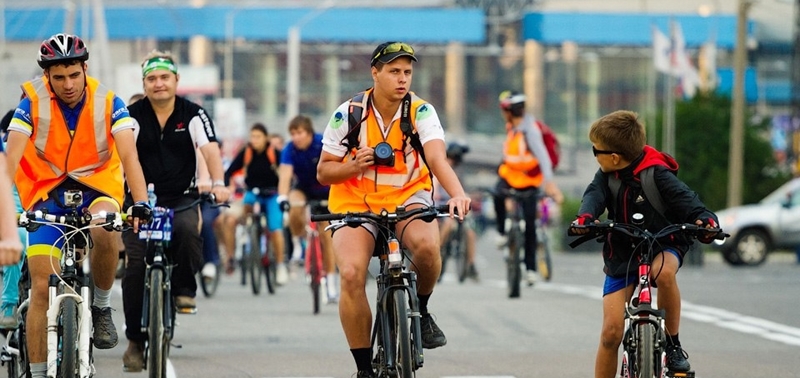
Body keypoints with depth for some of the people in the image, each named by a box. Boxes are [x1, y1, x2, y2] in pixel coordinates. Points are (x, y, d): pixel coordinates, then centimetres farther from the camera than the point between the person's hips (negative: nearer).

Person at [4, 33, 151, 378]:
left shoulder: (108, 103, -13)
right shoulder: (32, 104, -14)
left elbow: (128, 156, -22)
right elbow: (11, 159, -22)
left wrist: (140, 203, -38)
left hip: (98, 188, 0)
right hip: (47, 193, 1)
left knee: (105, 231, -36)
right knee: (41, 288, -8)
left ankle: (101, 307, -11)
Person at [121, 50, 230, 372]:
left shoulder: (193, 115, 0)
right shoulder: (133, 116, -2)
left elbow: (210, 150, -12)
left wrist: (218, 184, -31)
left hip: (181, 198, 0)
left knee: (187, 229, -33)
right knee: (136, 265, -11)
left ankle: (184, 290, -9)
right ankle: (135, 340, -1)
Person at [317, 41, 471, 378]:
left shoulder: (421, 112, -10)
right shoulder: (348, 115, -9)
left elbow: (437, 158, -27)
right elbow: (324, 173, -2)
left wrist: (457, 193, -46)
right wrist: (353, 166, -23)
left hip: (408, 198, 0)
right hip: (356, 203, 0)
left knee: (426, 244, -34)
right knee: (351, 274, -25)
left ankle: (421, 311, -2)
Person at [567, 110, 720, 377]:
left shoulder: (656, 174, -17)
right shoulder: (606, 175, -4)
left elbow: (686, 200, -21)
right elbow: (595, 194, -22)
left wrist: (705, 220, -44)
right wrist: (585, 217, -45)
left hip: (662, 247, -4)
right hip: (621, 256, 4)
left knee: (663, 271, -41)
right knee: (611, 331, -9)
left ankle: (673, 345, -21)